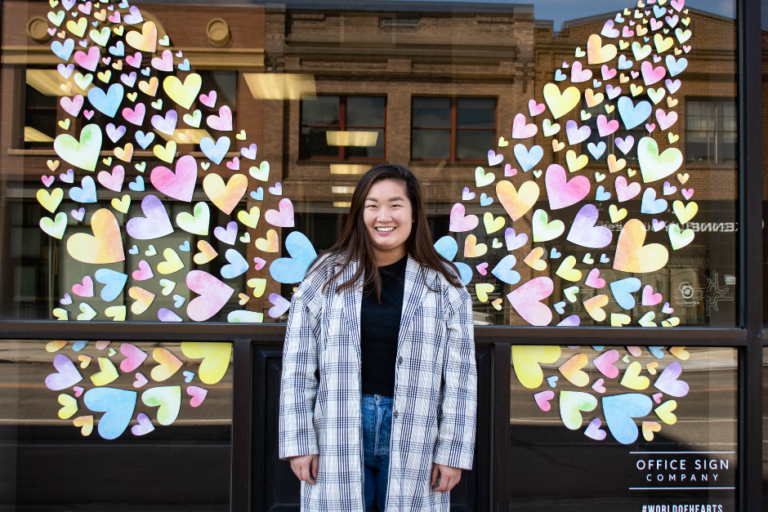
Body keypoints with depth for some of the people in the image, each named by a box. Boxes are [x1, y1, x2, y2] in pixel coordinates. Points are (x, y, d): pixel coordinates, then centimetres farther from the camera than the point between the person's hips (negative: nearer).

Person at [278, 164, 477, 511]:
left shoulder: (442, 286, 1)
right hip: (337, 442, 0)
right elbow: (298, 368, 3)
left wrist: (452, 451, -1)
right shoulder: (326, 278, 2)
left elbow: (460, 375, 2)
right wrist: (299, 442, -1)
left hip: (413, 440, 0)